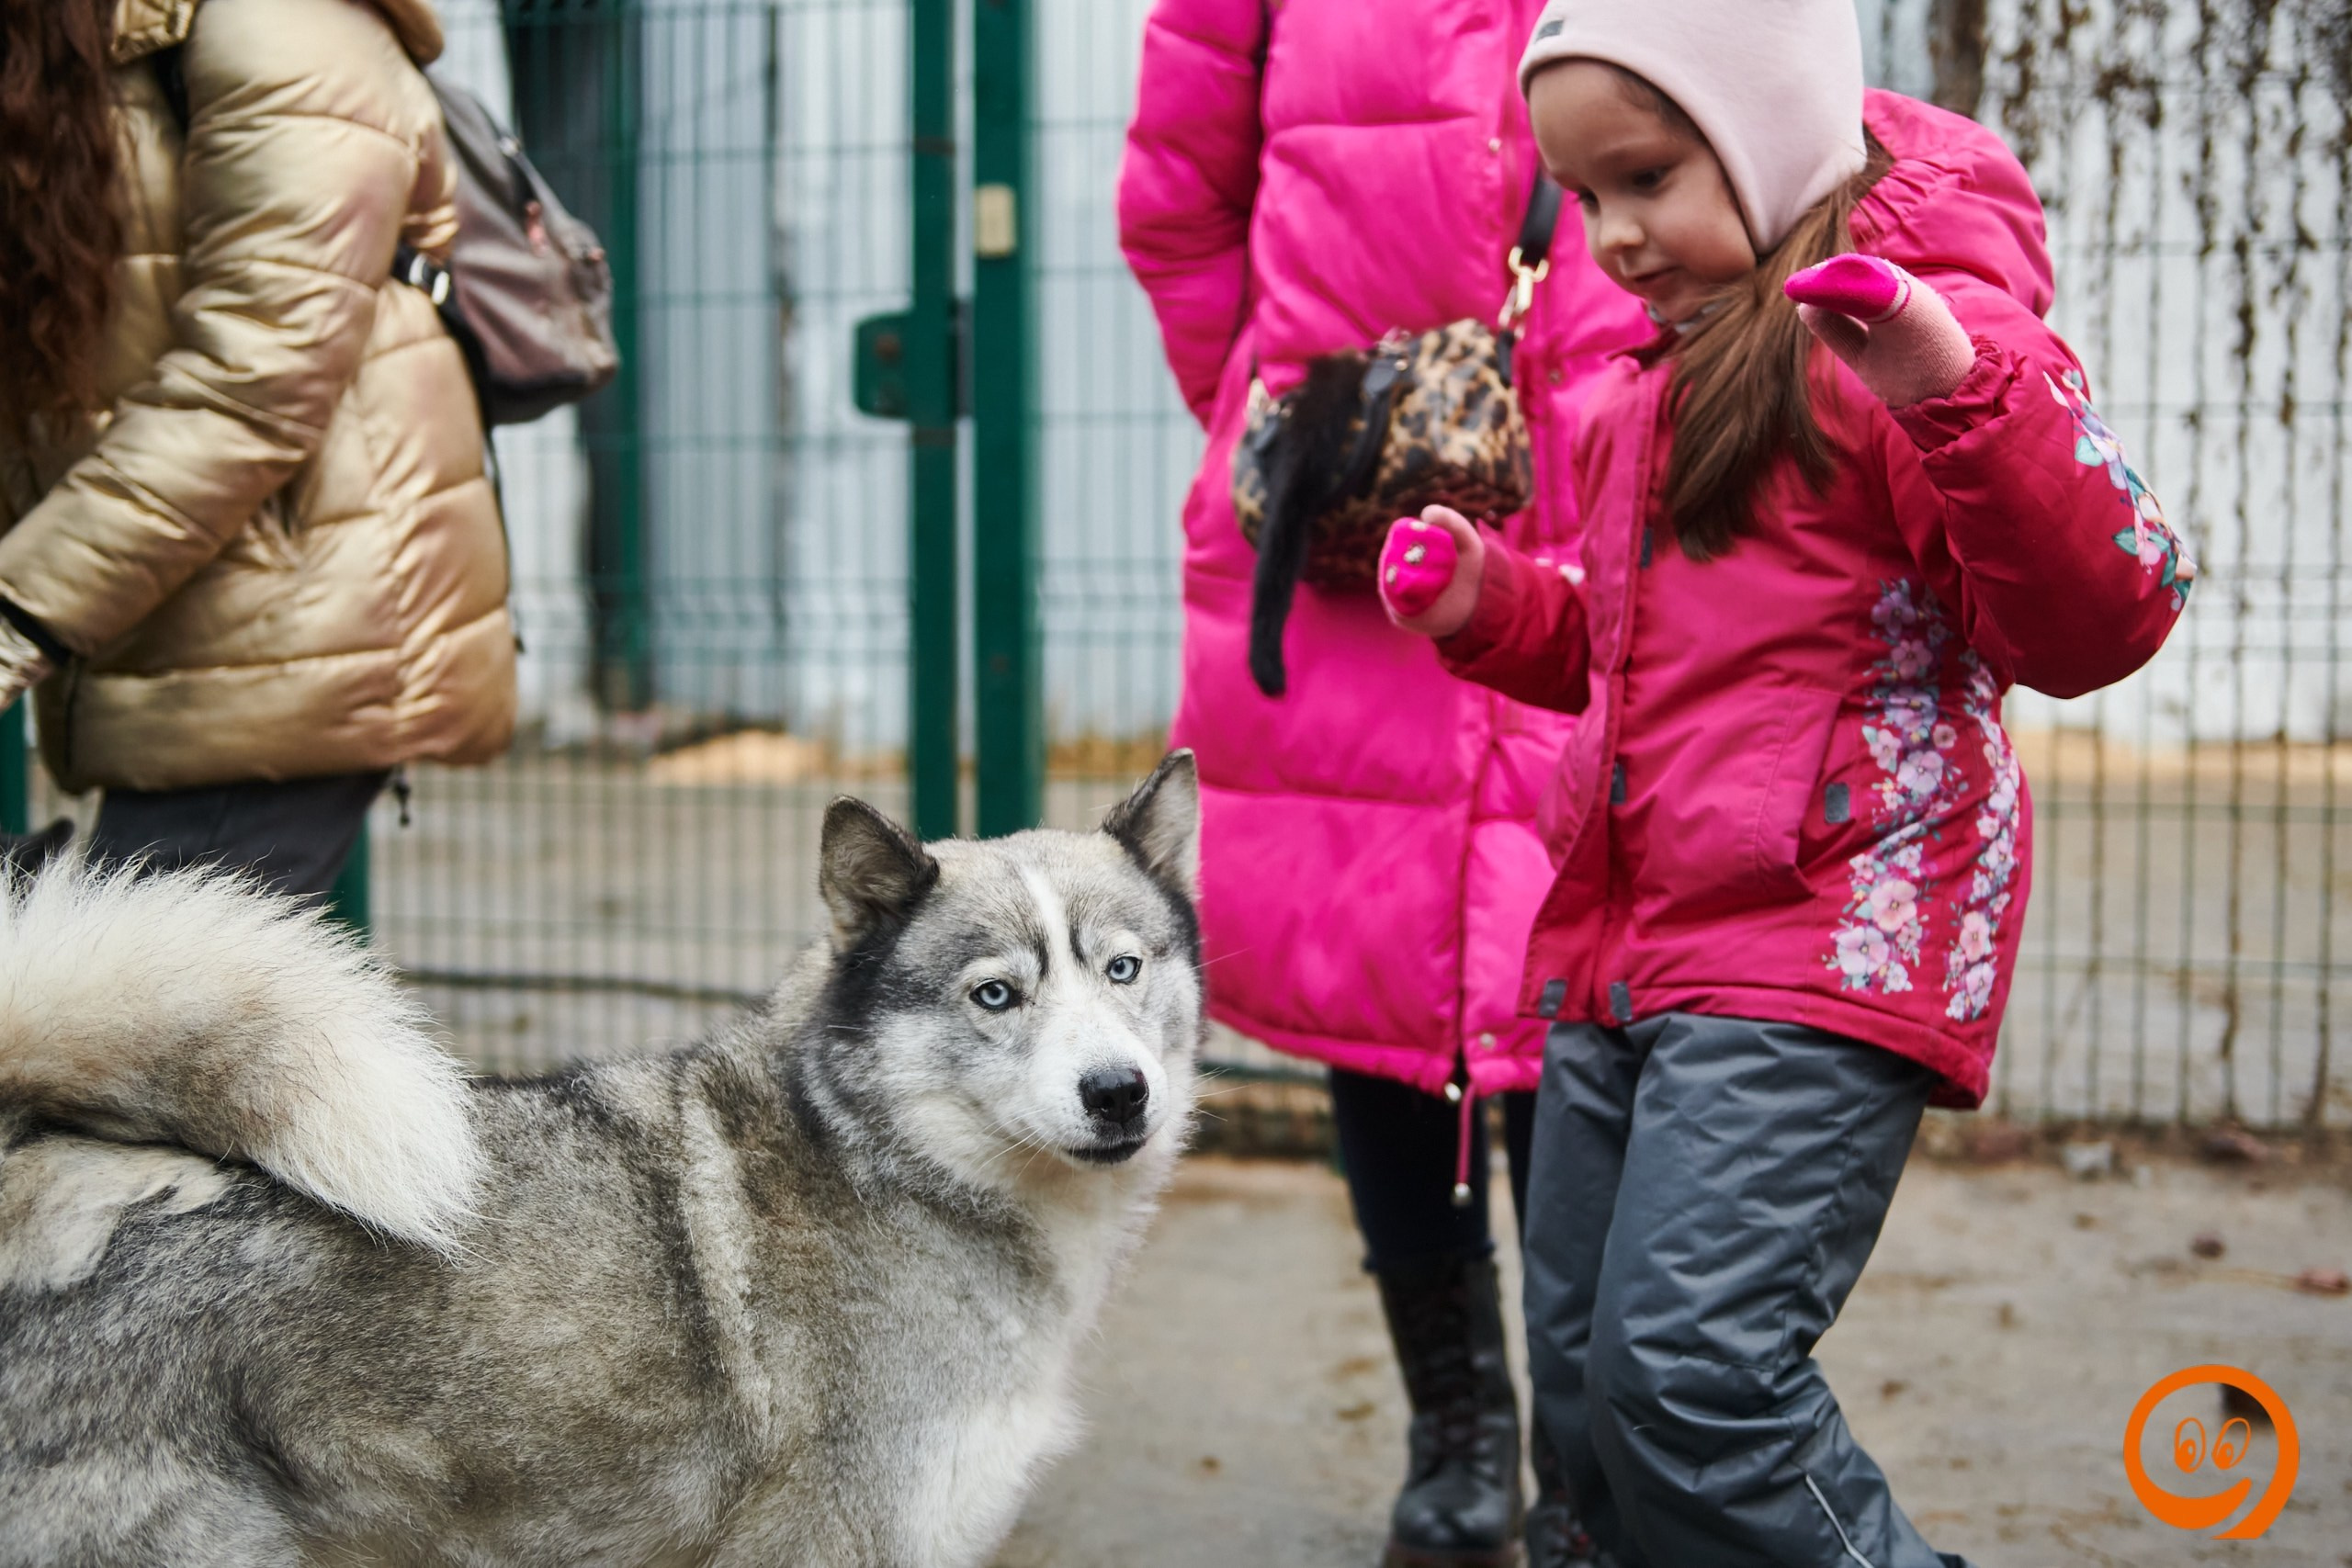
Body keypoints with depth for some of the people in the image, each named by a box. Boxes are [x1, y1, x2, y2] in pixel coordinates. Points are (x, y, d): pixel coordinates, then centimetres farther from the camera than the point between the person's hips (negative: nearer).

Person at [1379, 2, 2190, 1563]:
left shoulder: (1922, 322, -7)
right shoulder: (1659, 377, 20)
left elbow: (2102, 617, -17)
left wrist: (1962, 396, -31)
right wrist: (1493, 605, 14)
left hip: (1823, 936, -9)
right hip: (1620, 948, 9)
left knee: (1692, 1365, -20)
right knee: (1591, 1405, 10)